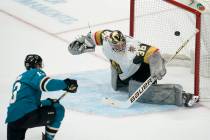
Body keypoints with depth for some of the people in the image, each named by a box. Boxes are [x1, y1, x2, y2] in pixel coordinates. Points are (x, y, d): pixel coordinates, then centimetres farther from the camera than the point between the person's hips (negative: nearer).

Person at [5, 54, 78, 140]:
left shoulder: (20, 78, 30)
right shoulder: (35, 72, 4)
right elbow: (46, 84, -19)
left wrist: (49, 102, 26)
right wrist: (65, 84, -14)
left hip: (12, 120, 8)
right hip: (26, 115, -8)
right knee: (58, 109, 7)